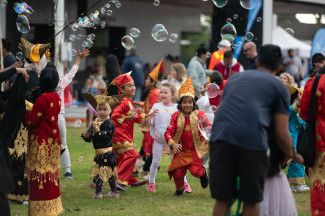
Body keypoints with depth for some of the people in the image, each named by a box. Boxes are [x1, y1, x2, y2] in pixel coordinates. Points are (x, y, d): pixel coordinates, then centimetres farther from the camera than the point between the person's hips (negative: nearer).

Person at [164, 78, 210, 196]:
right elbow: (168, 132, -6)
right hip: (181, 150, 2)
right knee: (177, 173, -2)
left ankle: (202, 173, 18)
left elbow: (210, 128, -15)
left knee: (195, 170, -20)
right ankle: (179, 188, 31)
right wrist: (173, 144, -22)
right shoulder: (176, 116, -1)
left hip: (195, 150, -2)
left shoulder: (199, 115, -4)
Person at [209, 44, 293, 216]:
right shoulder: (279, 86, 18)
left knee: (222, 200, 8)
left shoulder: (235, 77, 31)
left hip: (221, 136, 3)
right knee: (251, 200, 9)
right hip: (252, 141, -3)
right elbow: (282, 134, 13)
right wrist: (289, 156, 32)